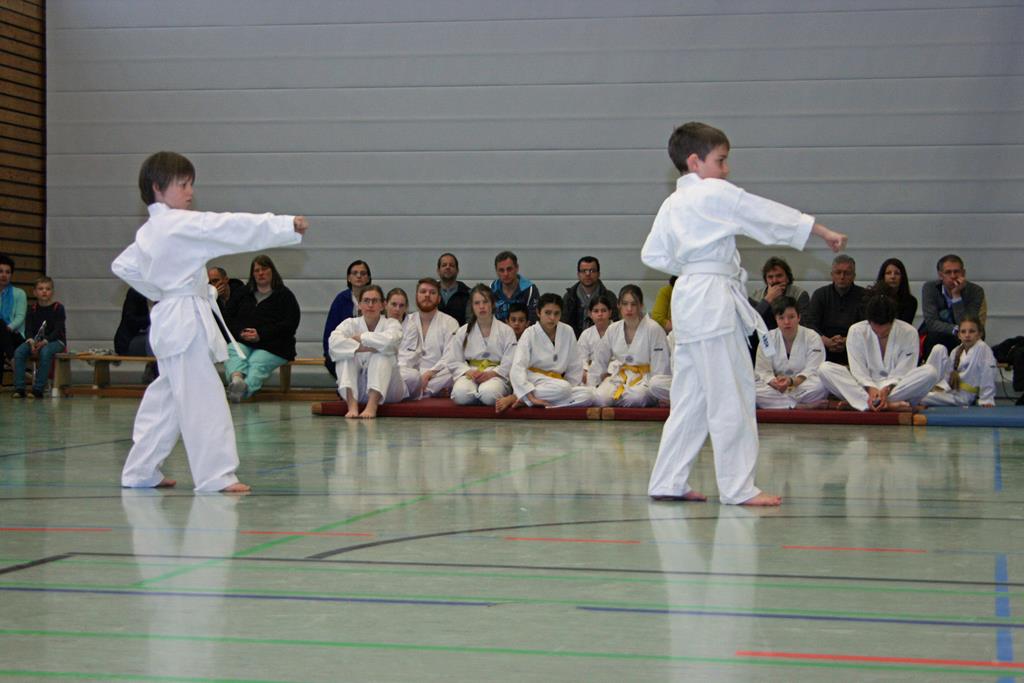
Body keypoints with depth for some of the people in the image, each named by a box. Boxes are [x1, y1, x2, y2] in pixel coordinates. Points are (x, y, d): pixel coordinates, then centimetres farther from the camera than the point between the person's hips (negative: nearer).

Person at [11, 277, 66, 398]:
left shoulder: (58, 308, -4)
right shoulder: (32, 309, 8)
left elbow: (58, 330, -12)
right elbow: (28, 329, 1)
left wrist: (45, 342, -26)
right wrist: (31, 342, -21)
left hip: (55, 340, -4)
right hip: (35, 340, 4)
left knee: (45, 352, -38)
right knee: (19, 352, -25)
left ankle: (38, 389, -35)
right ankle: (19, 388, -25)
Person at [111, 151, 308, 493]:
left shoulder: (148, 233, 13)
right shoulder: (181, 225, -15)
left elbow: (122, 266, 25)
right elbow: (232, 228, -21)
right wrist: (288, 224, -22)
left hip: (167, 320, 10)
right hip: (188, 321, -10)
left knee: (165, 398, 16)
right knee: (203, 399, -8)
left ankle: (140, 471, 22)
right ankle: (216, 475, -8)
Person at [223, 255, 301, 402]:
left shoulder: (285, 295, 11)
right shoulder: (243, 293, 25)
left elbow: (290, 324, -1)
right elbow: (229, 317, 18)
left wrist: (261, 334, -12)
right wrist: (240, 332, -4)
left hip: (271, 346, -3)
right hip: (241, 341, 3)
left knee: (257, 363, -34)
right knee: (233, 354, -32)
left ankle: (245, 387, -62)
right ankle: (236, 379, -63)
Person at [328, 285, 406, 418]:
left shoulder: (391, 324, 0)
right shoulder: (350, 323, 3)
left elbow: (389, 340, -27)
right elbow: (334, 342, -20)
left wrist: (360, 338, -15)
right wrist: (365, 348, -28)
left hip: (386, 390, -1)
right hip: (358, 390, 1)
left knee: (382, 355, -26)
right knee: (346, 354, -21)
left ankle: (372, 405, -41)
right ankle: (352, 405, -37)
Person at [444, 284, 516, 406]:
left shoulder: (506, 331, 6)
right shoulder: (463, 332, 12)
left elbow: (510, 363, -2)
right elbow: (453, 362, 8)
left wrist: (491, 373, -17)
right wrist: (469, 372, -11)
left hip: (495, 375, -1)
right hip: (470, 374, 1)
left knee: (488, 393, -37)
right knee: (461, 394, -33)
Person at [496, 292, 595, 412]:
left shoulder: (567, 331, 1)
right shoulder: (530, 334, -9)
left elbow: (575, 366, 8)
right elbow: (517, 368, -19)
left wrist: (568, 390, -2)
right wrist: (531, 397, -29)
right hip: (533, 381, -5)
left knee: (588, 394, -23)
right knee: (562, 388, -34)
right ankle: (516, 397, -23)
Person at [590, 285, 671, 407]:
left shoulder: (654, 329, -10)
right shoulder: (613, 329, 6)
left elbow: (660, 367, -10)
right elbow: (600, 360, 17)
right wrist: (591, 386, 13)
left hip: (645, 379, -4)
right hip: (619, 378, 4)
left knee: (635, 398, -37)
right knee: (599, 398, -25)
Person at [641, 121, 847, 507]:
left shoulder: (671, 205, 15)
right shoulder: (716, 194, -8)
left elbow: (652, 254, 17)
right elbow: (771, 217, -5)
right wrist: (825, 233, 2)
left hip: (687, 298, 9)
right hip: (713, 298, -9)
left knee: (691, 398, 14)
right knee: (730, 399, -4)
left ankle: (667, 482, 16)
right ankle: (739, 488, -1)